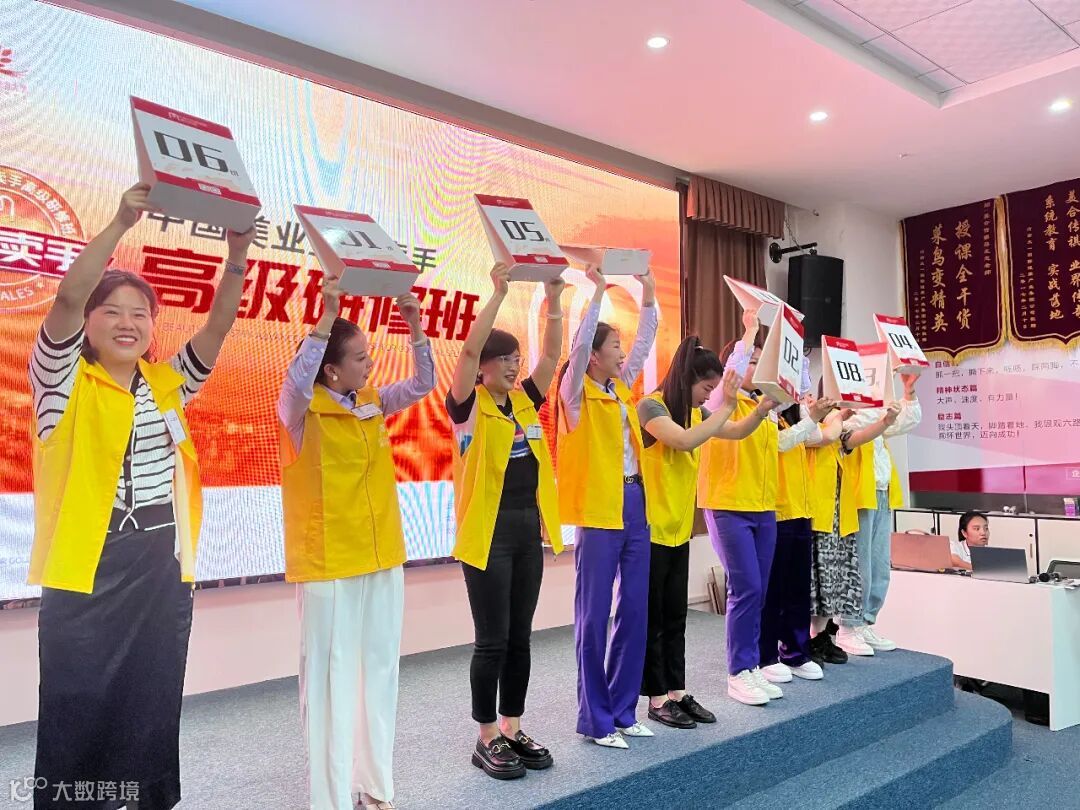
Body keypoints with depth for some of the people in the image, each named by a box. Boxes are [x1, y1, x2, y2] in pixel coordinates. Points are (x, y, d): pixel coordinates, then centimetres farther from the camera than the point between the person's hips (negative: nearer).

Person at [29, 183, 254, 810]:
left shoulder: (167, 384, 9)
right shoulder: (66, 383, -2)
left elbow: (219, 325, -3)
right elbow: (67, 299, -18)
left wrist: (237, 257, -16)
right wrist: (122, 223, -25)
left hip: (163, 572, 4)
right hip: (88, 574, -4)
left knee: (152, 720, 14)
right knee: (79, 723, 5)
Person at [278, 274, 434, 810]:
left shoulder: (374, 403, 7)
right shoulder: (303, 410, -10)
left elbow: (423, 383, 5)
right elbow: (295, 381, -30)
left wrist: (415, 326, -8)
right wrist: (327, 316, -34)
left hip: (383, 559, 6)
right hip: (328, 565, -6)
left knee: (380, 673, 14)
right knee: (331, 680, 1)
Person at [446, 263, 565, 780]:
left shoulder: (525, 401, 9)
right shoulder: (468, 406, -7)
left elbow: (552, 354, 4)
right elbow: (469, 351, -21)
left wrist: (554, 298, -6)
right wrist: (498, 293, -24)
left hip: (529, 529, 6)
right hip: (488, 533, -6)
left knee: (520, 636, 13)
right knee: (491, 640, 2)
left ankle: (513, 730, 26)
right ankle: (487, 740, 17)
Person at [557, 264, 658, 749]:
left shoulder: (621, 386, 14)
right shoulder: (576, 392, -5)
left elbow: (645, 343, 21)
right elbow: (578, 344, -20)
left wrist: (649, 295, 16)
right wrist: (598, 290, -19)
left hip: (635, 504, 8)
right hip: (599, 510, -8)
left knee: (634, 610, 11)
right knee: (594, 615, 0)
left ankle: (623, 710, 24)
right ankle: (594, 718, 12)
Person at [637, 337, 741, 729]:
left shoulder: (696, 412, 8)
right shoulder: (650, 406, -15)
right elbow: (685, 440, -30)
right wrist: (725, 406, -22)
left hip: (679, 531, 8)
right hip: (649, 530, -8)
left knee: (676, 616, 14)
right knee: (652, 618, 4)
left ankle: (677, 692, 24)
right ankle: (657, 698, 15)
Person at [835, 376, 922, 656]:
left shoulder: (871, 415, 19)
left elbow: (908, 421, 23)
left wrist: (909, 393, 10)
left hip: (882, 498, 8)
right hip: (858, 499, -8)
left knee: (880, 568, 11)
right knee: (859, 568, -6)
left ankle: (865, 625, 19)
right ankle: (848, 629, 3)